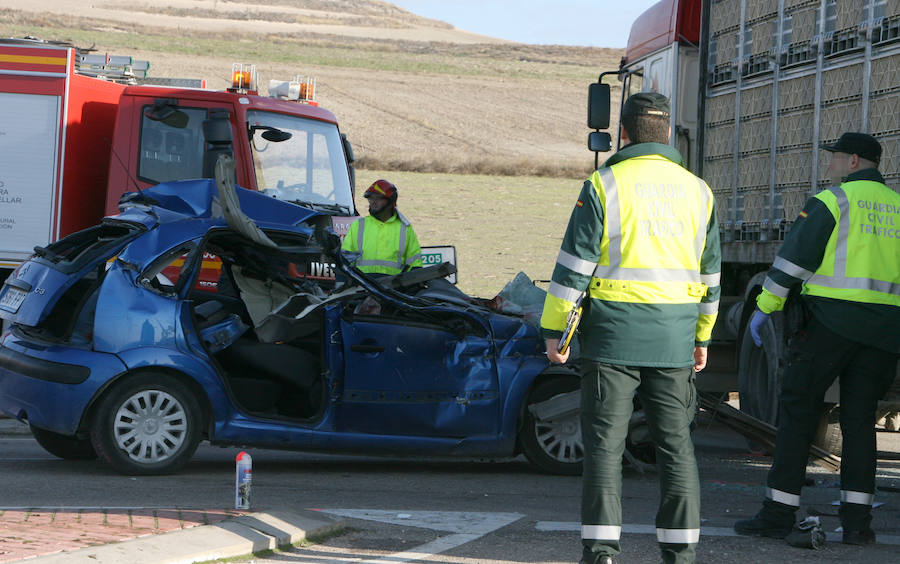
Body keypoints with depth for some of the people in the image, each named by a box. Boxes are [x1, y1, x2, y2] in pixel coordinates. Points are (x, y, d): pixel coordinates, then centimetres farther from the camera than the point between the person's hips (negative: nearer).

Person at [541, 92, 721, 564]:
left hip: (613, 334, -4)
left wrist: (555, 330, 0)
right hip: (674, 341, 4)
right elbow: (710, 276, 15)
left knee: (604, 444, 0)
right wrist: (702, 337, 25)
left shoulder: (604, 186, -5)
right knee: (676, 444, 9)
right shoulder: (698, 192, 9)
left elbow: (573, 267, -7)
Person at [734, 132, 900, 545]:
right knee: (859, 421, 8)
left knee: (797, 412, 0)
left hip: (831, 320, -5)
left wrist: (765, 307, -2)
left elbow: (793, 258, -8)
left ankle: (779, 511, -2)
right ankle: (857, 520, 1)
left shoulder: (832, 201, -3)